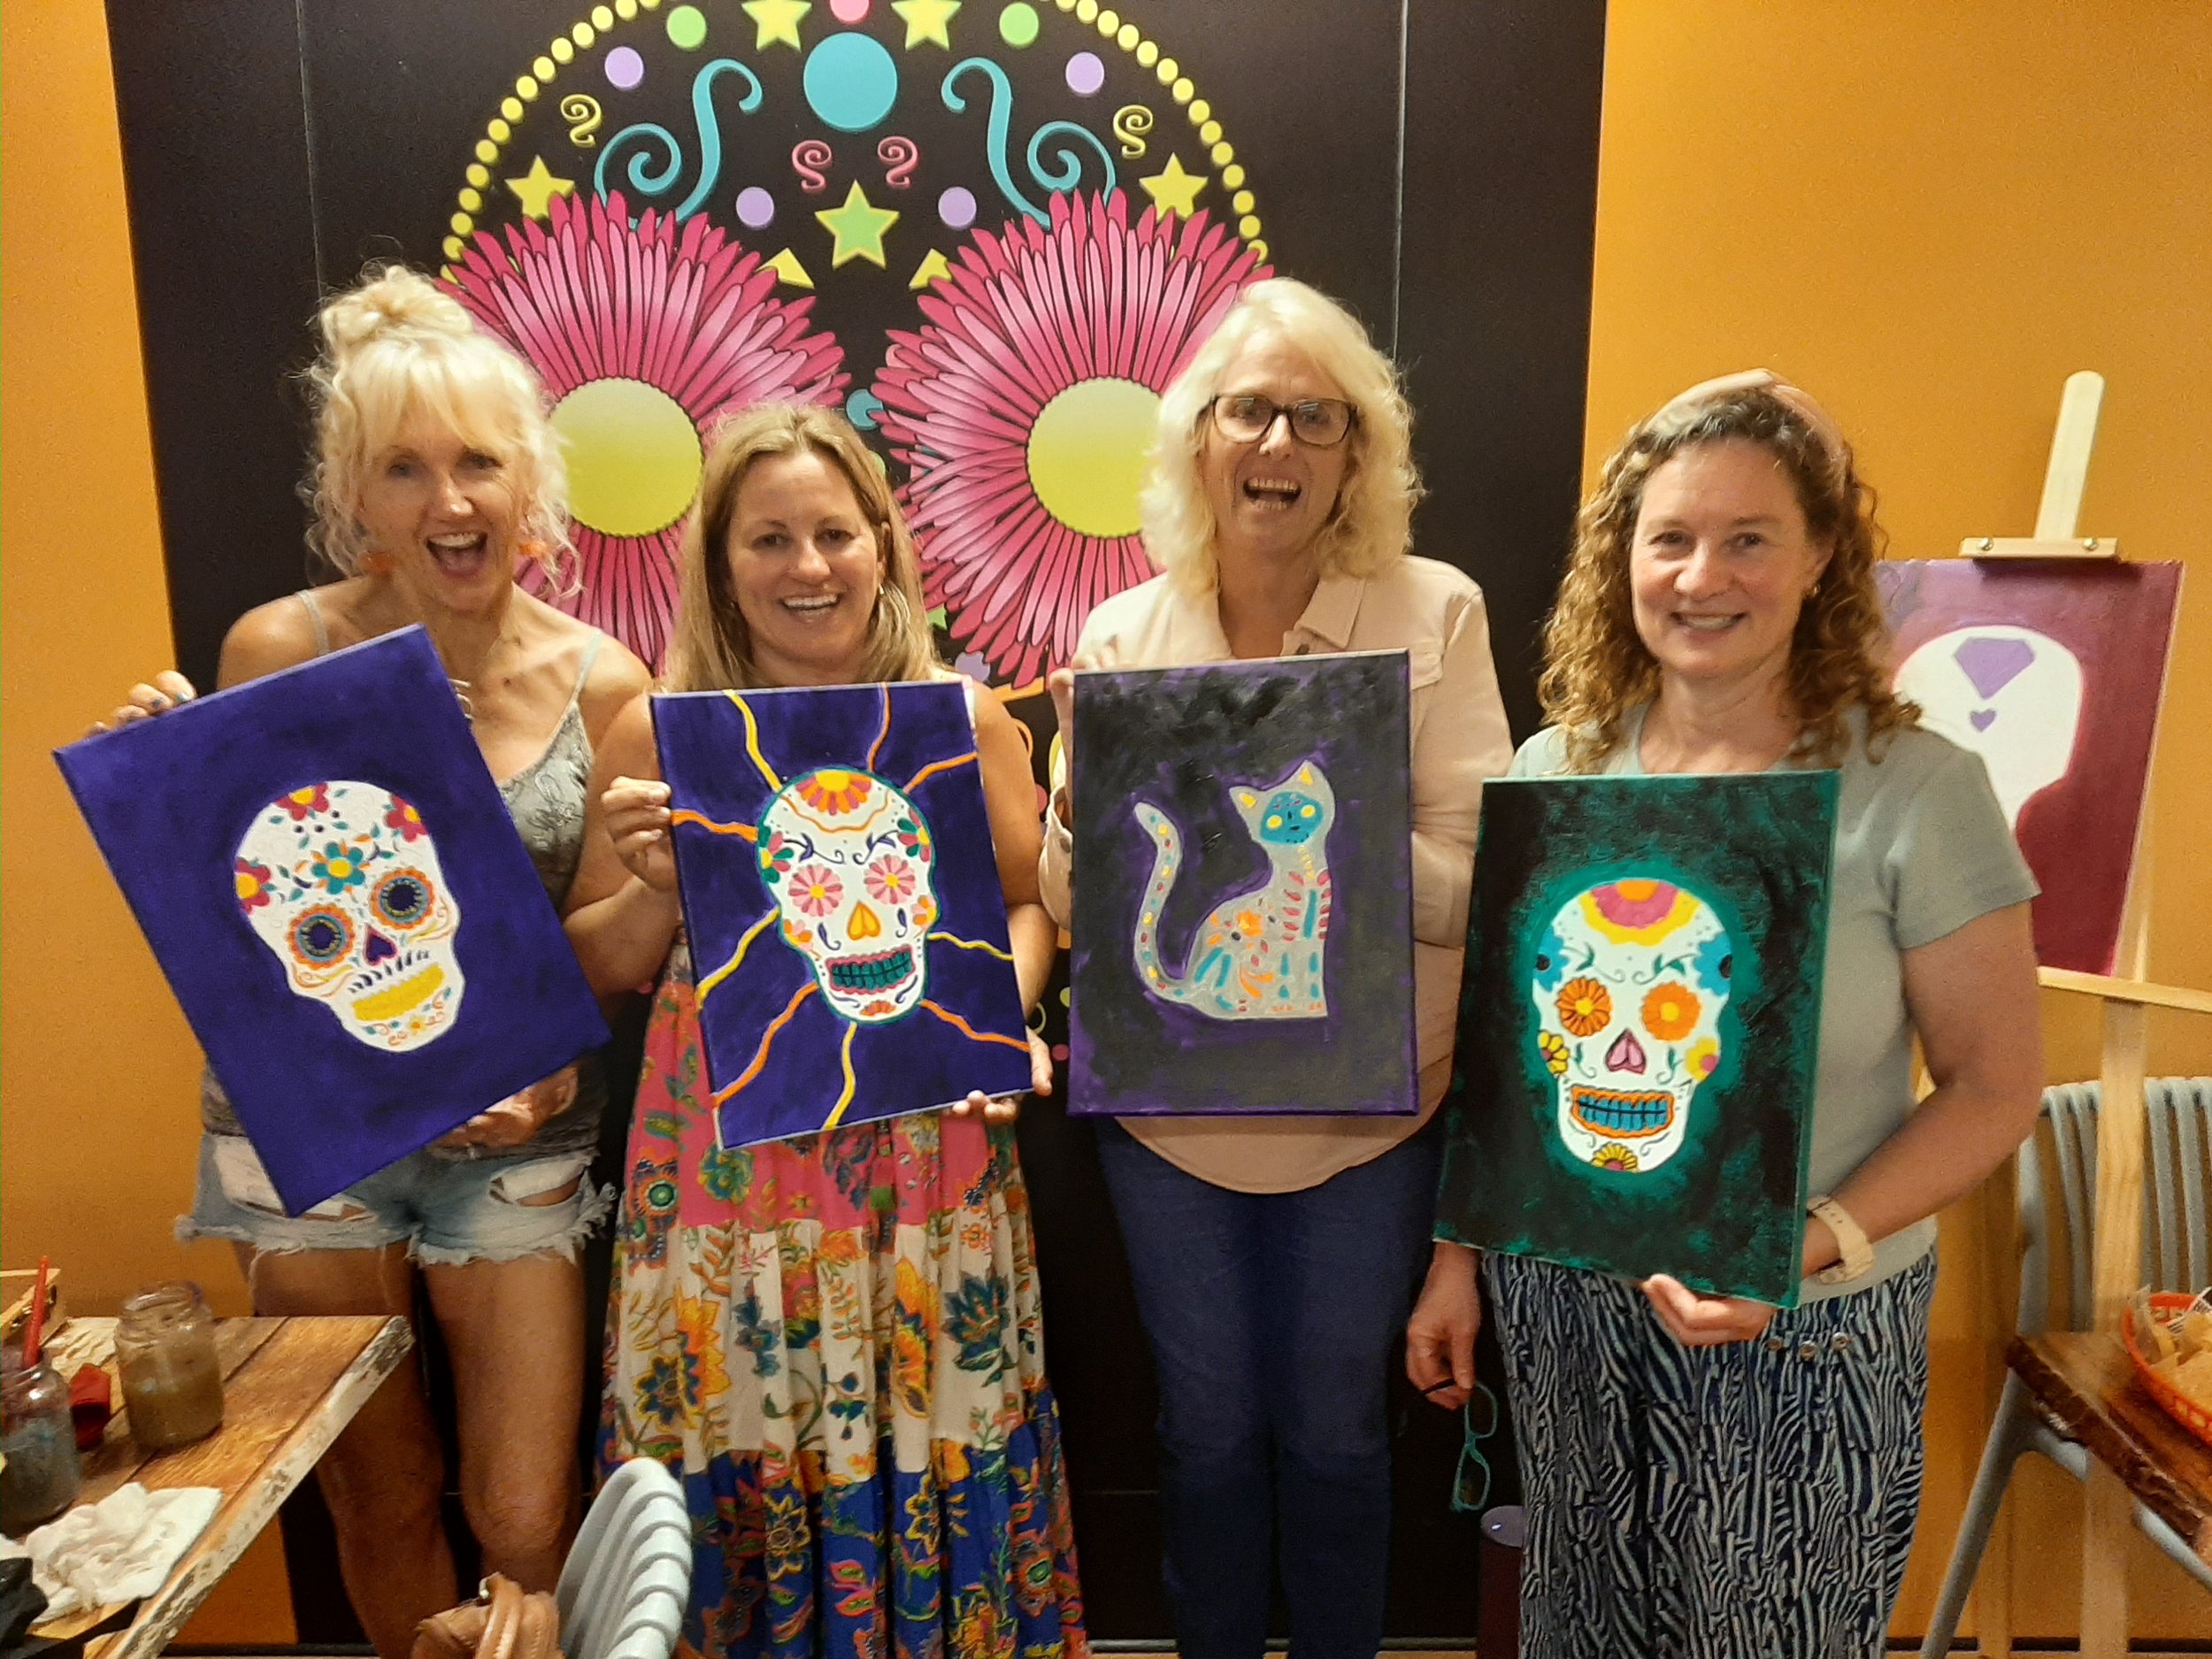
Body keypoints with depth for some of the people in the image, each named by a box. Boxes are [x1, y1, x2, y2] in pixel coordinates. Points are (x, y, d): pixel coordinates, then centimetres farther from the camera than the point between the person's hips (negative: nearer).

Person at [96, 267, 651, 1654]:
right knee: (381, 1505, 17)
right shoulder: (279, 650, -9)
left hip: (511, 1128, 0)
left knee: (528, 1525, 5)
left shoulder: (602, 681, -7)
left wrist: (563, 1063, -16)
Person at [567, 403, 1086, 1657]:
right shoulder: (661, 729, -1)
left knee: (932, 1451, 10)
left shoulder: (964, 718, 1)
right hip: (728, 1155, 0)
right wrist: (659, 888, -13)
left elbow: (1026, 906, 9)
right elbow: (597, 967, 6)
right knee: (741, 1450, 9)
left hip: (922, 1146, 1)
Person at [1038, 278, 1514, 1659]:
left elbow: (1470, 893, -12)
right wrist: (1083, 802, -22)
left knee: (1334, 1431, 17)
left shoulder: (1435, 614, -10)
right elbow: (1073, 910, -2)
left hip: (1367, 1117, -1)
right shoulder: (1120, 636, -4)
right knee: (1208, 1428, 19)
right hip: (1169, 1115, 2)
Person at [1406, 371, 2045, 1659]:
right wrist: (1456, 1256, 7)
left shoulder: (1917, 791, -13)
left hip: (1807, 1332, -3)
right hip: (1561, 1301, 3)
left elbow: (1996, 1084, -9)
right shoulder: (1558, 766, -2)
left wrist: (1808, 1247, -22)